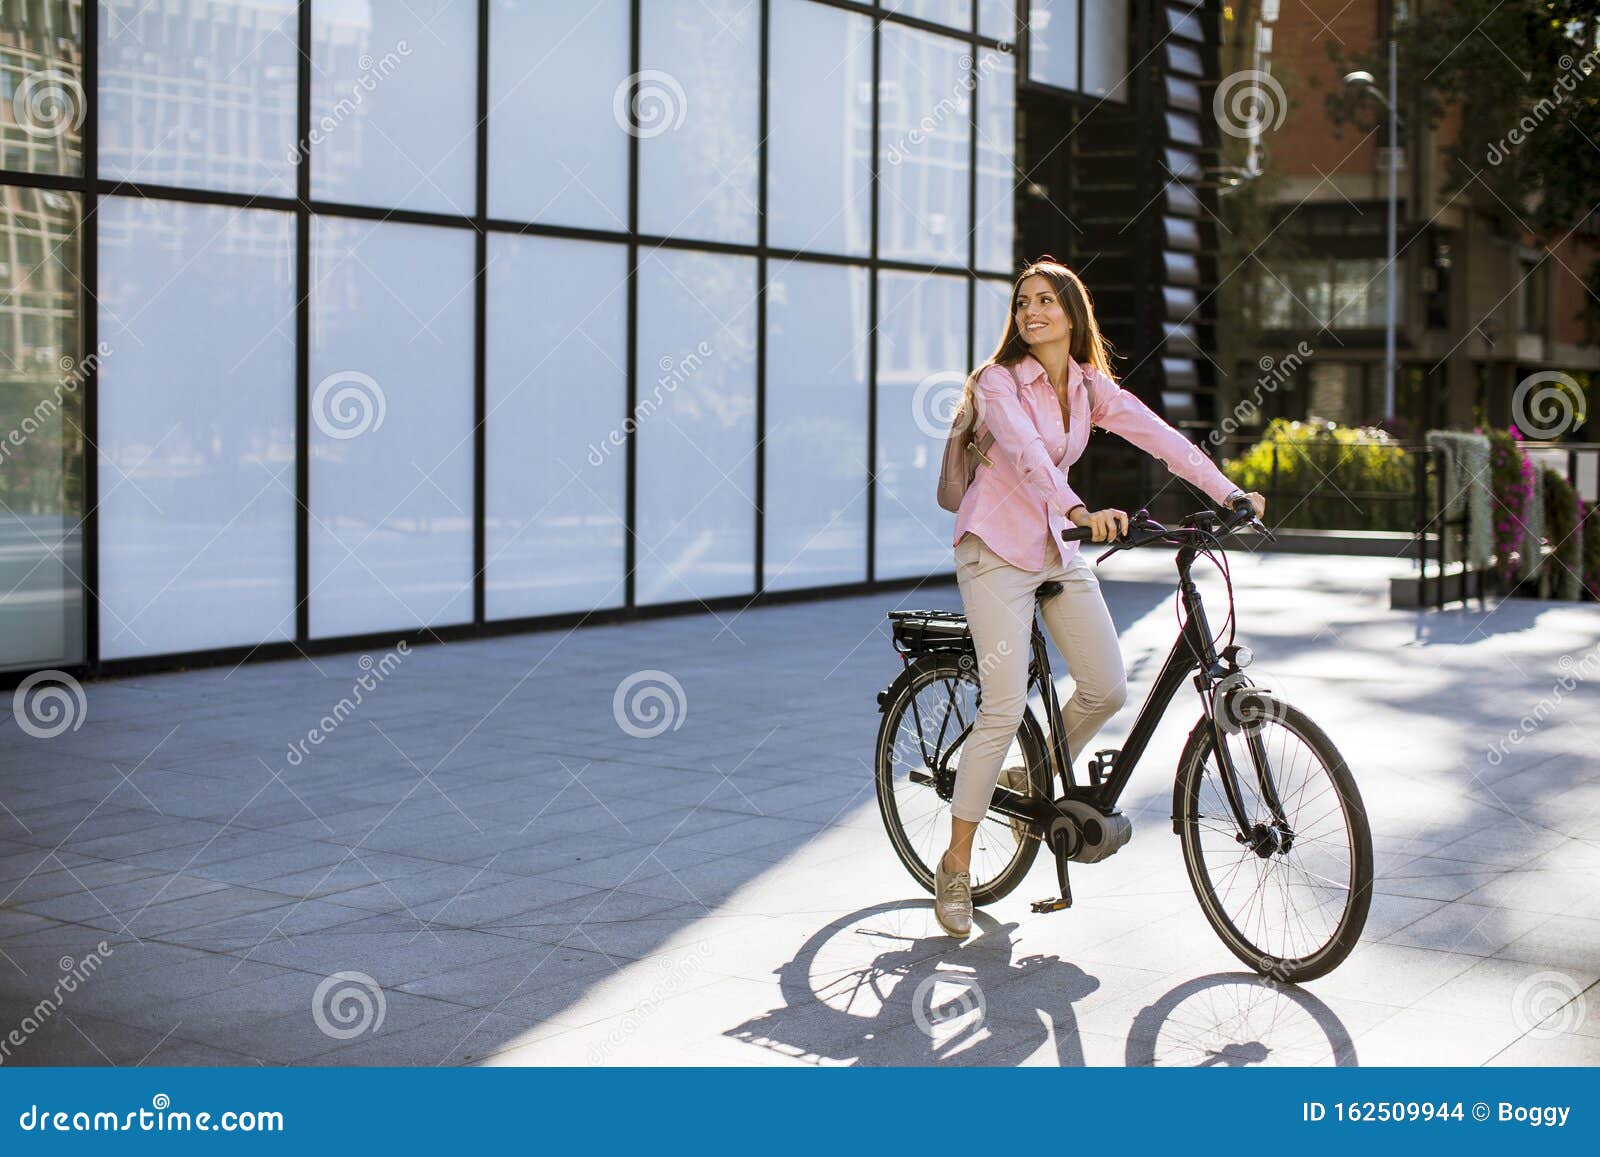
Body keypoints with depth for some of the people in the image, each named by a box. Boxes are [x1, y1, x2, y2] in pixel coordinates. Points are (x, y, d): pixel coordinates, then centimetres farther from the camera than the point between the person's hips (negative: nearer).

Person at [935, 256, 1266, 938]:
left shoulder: (1091, 387, 5)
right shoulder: (999, 381, -13)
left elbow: (1157, 435, -5)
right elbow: (1025, 452, -30)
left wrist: (1229, 492, -18)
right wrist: (1079, 512, -47)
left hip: (1057, 549, 6)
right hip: (996, 549, -6)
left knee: (1106, 689, 0)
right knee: (1005, 708, -13)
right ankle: (955, 866, -2)